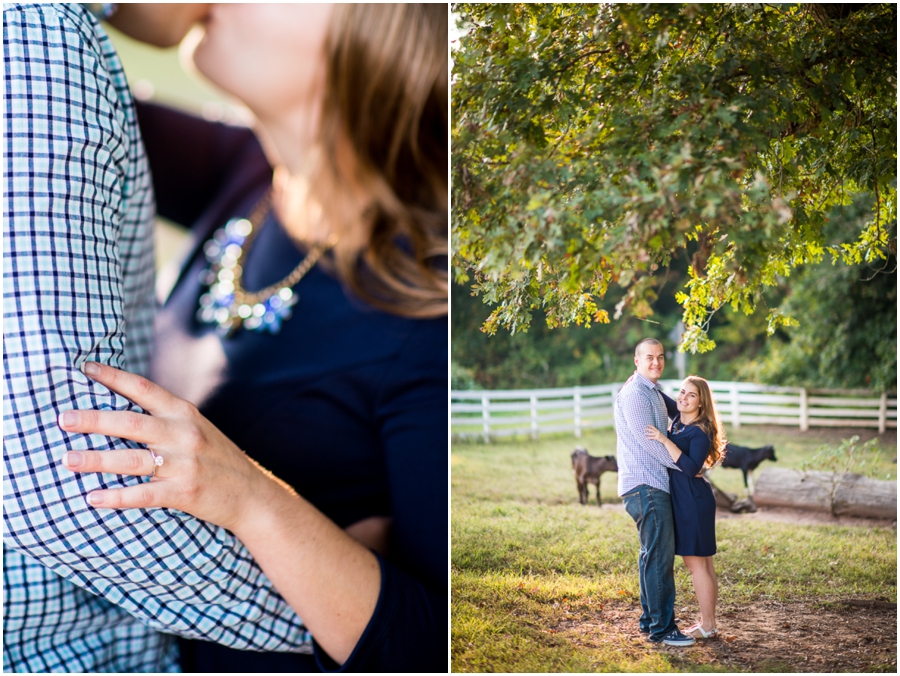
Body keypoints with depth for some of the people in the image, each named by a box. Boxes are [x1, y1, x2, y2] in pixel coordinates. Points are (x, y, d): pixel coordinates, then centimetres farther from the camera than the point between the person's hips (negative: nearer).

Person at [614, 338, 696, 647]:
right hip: (645, 486, -10)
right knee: (660, 556, -9)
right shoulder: (634, 393, -14)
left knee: (652, 554, 15)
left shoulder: (653, 392, 18)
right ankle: (662, 628, -5)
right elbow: (649, 440, -18)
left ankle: (649, 620, 24)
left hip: (654, 485, 10)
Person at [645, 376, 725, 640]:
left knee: (695, 563, -4)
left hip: (694, 500, -9)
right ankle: (708, 621, 18)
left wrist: (665, 440, -28)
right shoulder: (678, 419, 8)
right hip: (682, 498, 9)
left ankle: (708, 625, 3)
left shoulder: (701, 432, -15)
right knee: (702, 563, 12)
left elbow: (691, 468, -26)